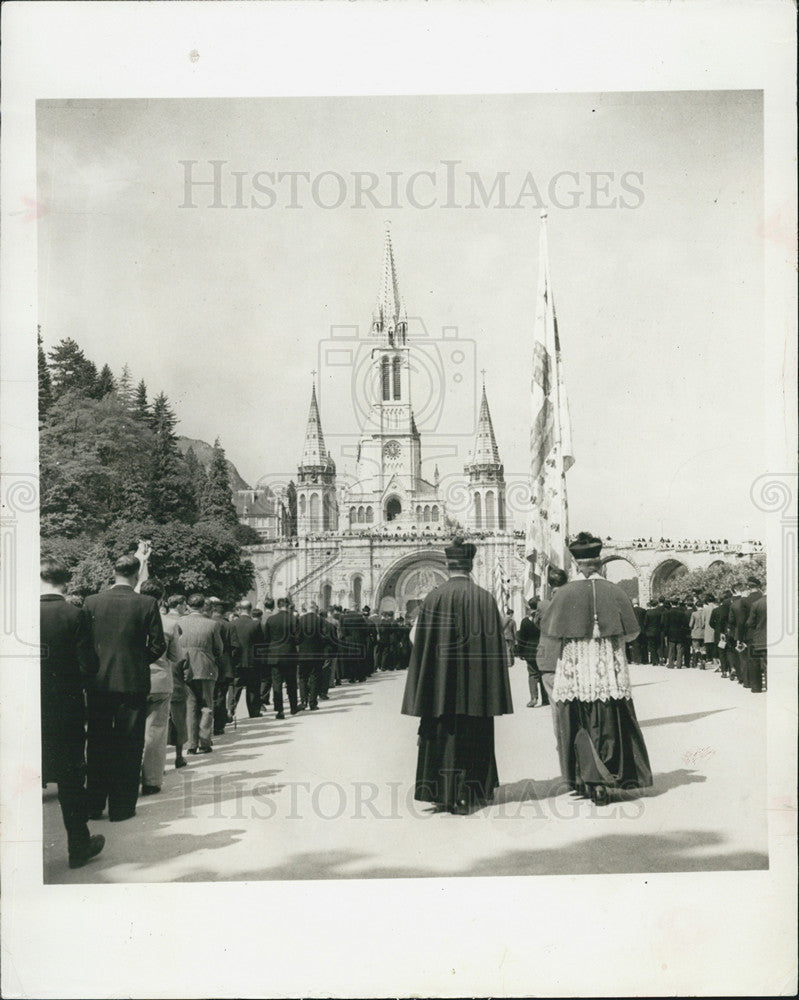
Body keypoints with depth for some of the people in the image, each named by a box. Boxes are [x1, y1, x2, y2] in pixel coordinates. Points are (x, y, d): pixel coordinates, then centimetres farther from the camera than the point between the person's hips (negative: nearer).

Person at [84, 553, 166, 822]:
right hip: (132, 682, -3)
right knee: (128, 746, 6)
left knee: (97, 744, 13)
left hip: (98, 684, 3)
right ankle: (121, 807, 10)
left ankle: (94, 805, 20)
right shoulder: (146, 603, -8)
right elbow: (158, 645, -7)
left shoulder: (91, 602, -1)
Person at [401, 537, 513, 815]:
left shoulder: (434, 598, -7)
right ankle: (469, 794, 12)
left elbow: (420, 641, -5)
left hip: (442, 681, -1)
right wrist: (493, 693, 7)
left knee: (442, 735, 8)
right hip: (476, 685, 1)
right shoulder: (486, 599, -3)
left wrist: (423, 692, 3)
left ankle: (443, 794, 12)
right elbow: (497, 645, -1)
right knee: (473, 736, 9)